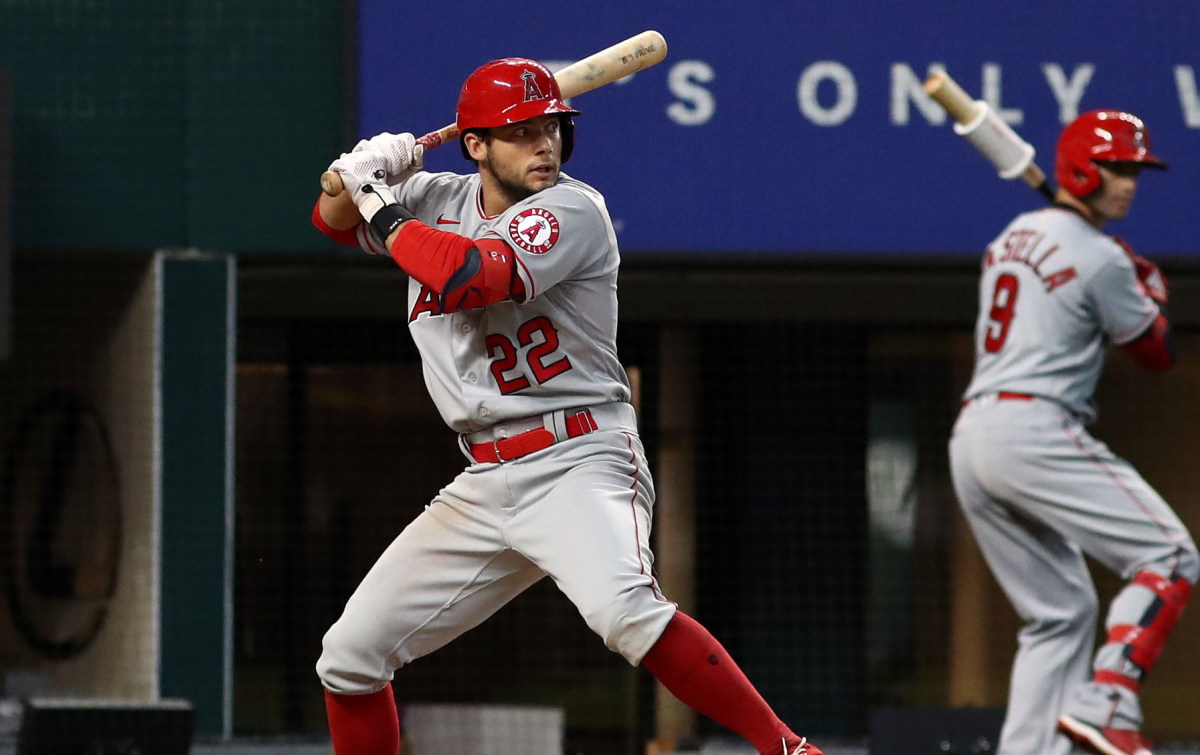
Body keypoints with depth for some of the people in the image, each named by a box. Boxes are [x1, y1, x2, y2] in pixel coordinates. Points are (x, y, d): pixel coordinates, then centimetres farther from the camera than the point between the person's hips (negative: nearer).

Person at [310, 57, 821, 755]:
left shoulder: (573, 211, -11)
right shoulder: (440, 200, 10)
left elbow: (472, 276, -25)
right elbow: (333, 219, 19)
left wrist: (383, 210, -11)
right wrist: (365, 173, -3)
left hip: (581, 462, -7)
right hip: (487, 483, 7)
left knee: (621, 607, -36)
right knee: (349, 657, 7)